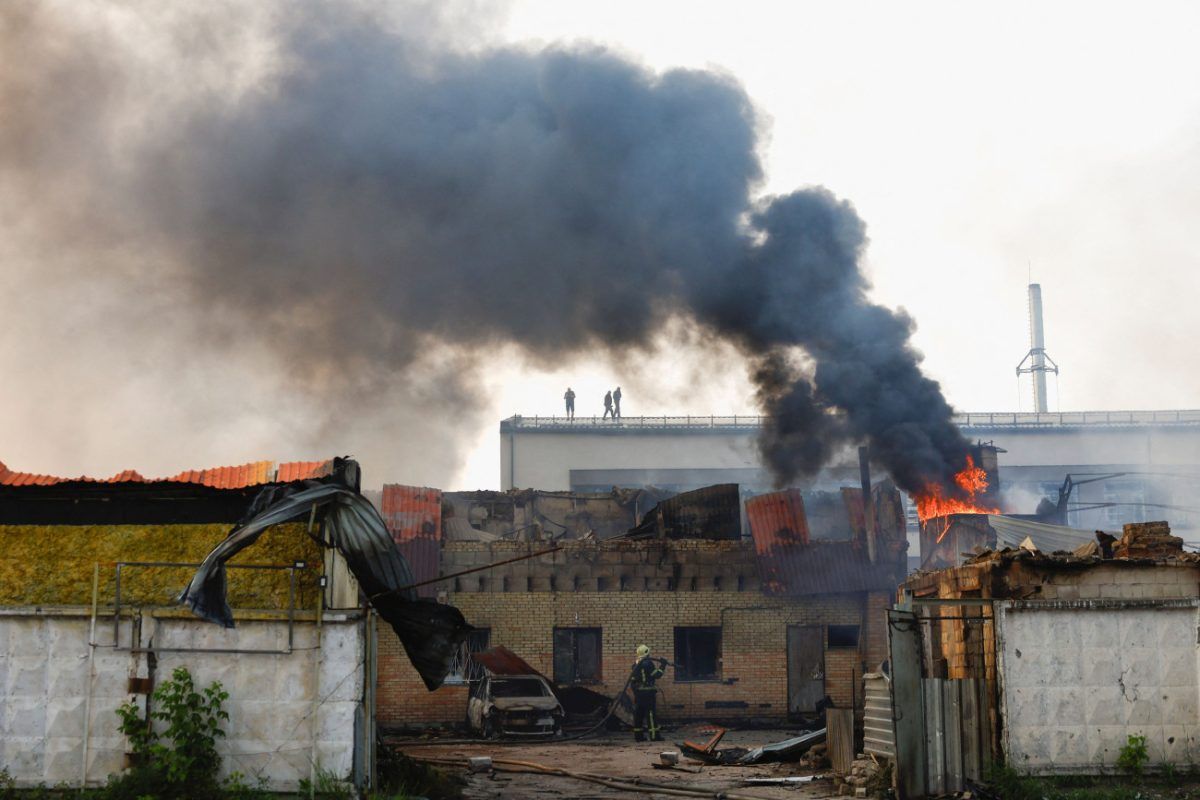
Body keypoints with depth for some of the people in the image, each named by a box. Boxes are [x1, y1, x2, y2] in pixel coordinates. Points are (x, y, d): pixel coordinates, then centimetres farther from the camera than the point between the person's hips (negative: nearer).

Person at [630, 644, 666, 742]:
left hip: (638, 692, 7)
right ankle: (654, 735, -6)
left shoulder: (636, 664, 12)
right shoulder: (648, 663, -11)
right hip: (648, 692, -7)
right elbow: (656, 675, -12)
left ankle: (638, 735, 11)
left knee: (638, 713, 9)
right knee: (650, 713, -5)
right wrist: (662, 666, -3)